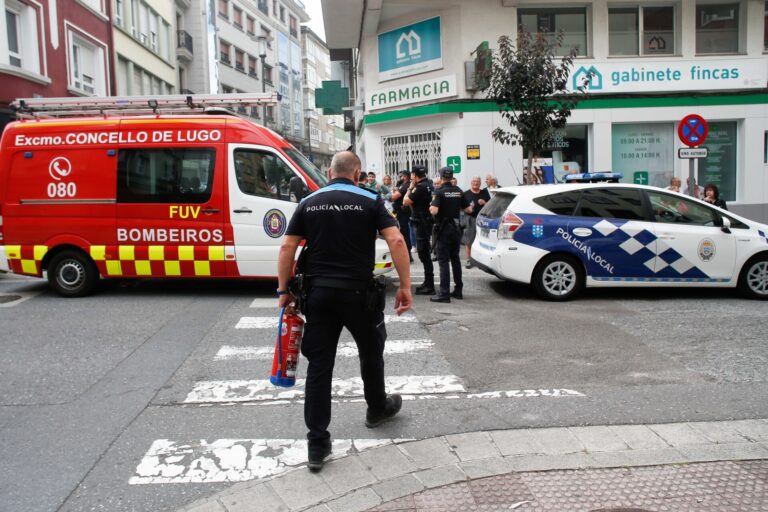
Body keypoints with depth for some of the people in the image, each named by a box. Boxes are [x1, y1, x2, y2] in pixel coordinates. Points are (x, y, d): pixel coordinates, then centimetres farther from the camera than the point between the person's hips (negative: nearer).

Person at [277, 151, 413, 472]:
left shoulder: (309, 203, 6)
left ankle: (317, 444, 8)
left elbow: (287, 247, 2)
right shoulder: (370, 201, -1)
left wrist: (283, 290, 8)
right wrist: (405, 286, -7)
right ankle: (377, 409, 43)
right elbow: (396, 241, -12)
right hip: (357, 292, -2)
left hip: (319, 292, 2)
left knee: (319, 365, 6)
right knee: (371, 353, 22)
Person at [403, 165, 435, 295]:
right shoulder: (429, 185, 12)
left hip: (422, 223, -10)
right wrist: (413, 188, 13)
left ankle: (430, 286, -6)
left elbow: (405, 202, -15)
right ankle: (427, 283, 25)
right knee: (424, 254, 16)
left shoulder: (420, 187, -18)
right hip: (426, 221, 10)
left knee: (424, 254, -8)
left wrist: (410, 188, -4)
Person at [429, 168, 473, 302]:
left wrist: (430, 207, -3)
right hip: (456, 228, 6)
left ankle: (444, 293, -8)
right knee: (455, 259, 16)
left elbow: (434, 211, -25)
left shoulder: (439, 192, -13)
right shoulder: (458, 191, 5)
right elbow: (468, 209, 8)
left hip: (444, 229, -6)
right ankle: (458, 290, 20)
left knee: (443, 261, -5)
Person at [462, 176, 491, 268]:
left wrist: (484, 203, -5)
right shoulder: (466, 194, 4)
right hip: (471, 219, -2)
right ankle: (469, 260, 6)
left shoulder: (484, 193, 12)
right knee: (469, 241, -1)